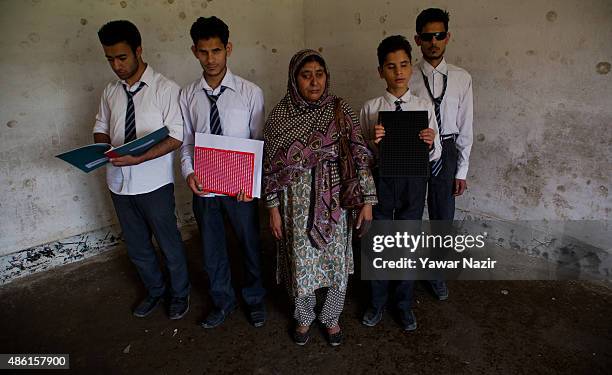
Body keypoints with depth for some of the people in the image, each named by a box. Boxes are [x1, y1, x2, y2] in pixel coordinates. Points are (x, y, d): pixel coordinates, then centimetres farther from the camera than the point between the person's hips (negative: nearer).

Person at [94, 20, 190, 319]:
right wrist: (102, 147, -8)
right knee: (136, 245, 19)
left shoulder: (165, 89, -12)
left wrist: (138, 158, -26)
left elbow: (176, 137, -15)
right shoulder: (110, 92, 6)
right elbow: (101, 127, 15)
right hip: (119, 182, 6)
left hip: (154, 183, -6)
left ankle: (179, 293, 35)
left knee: (169, 242, 10)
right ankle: (155, 290, 43)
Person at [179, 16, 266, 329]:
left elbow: (260, 141, -6)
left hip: (240, 186, -2)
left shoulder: (250, 92, -8)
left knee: (250, 244, 15)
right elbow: (186, 141, 5)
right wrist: (188, 172, -13)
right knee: (211, 249, 18)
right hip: (203, 187, 3)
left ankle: (254, 299, 42)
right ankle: (223, 301, 43)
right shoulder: (187, 95, 0)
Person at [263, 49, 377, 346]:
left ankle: (331, 317, 39)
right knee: (301, 261, 12)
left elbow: (360, 155, -5)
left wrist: (368, 200, -8)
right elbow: (271, 165, -1)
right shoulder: (280, 114, -4)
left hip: (334, 199, 1)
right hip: (297, 201, 0)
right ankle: (303, 317, 40)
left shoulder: (340, 110, -4)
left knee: (338, 260, 12)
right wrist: (273, 208, -3)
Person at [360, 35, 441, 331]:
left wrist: (431, 143, -22)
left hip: (413, 181, 1)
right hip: (380, 180, 0)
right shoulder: (370, 108, -4)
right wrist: (373, 143, -24)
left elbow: (435, 154, -1)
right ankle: (377, 302, 36)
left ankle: (404, 304, 36)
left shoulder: (425, 107, -2)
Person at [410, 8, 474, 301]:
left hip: (446, 153, 2)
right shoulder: (408, 79, -6)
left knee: (443, 218, 12)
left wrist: (461, 171, 1)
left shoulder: (462, 79, 0)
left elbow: (465, 127, 2)